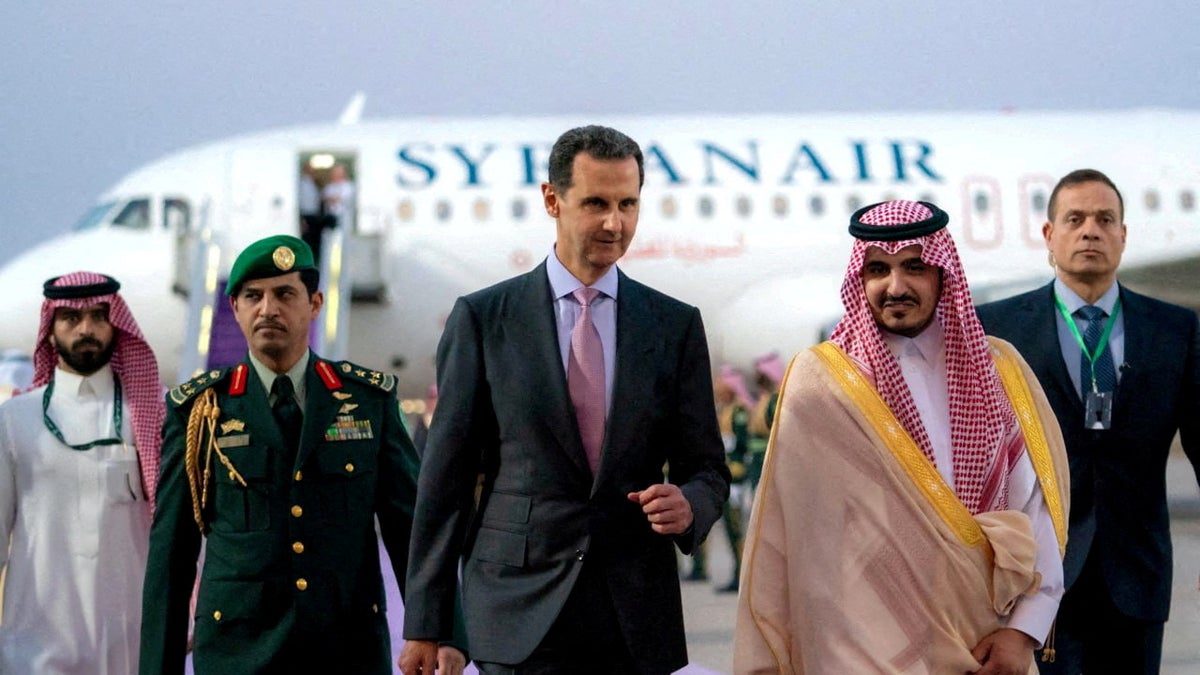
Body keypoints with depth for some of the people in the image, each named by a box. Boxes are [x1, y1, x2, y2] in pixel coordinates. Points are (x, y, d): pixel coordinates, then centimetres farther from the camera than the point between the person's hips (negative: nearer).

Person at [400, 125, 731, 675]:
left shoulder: (676, 325, 7)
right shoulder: (482, 318, 1)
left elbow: (707, 470, 11)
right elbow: (445, 476, 1)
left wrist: (688, 505, -14)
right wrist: (425, 624, -1)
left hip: (635, 619, 3)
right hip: (520, 605, -3)